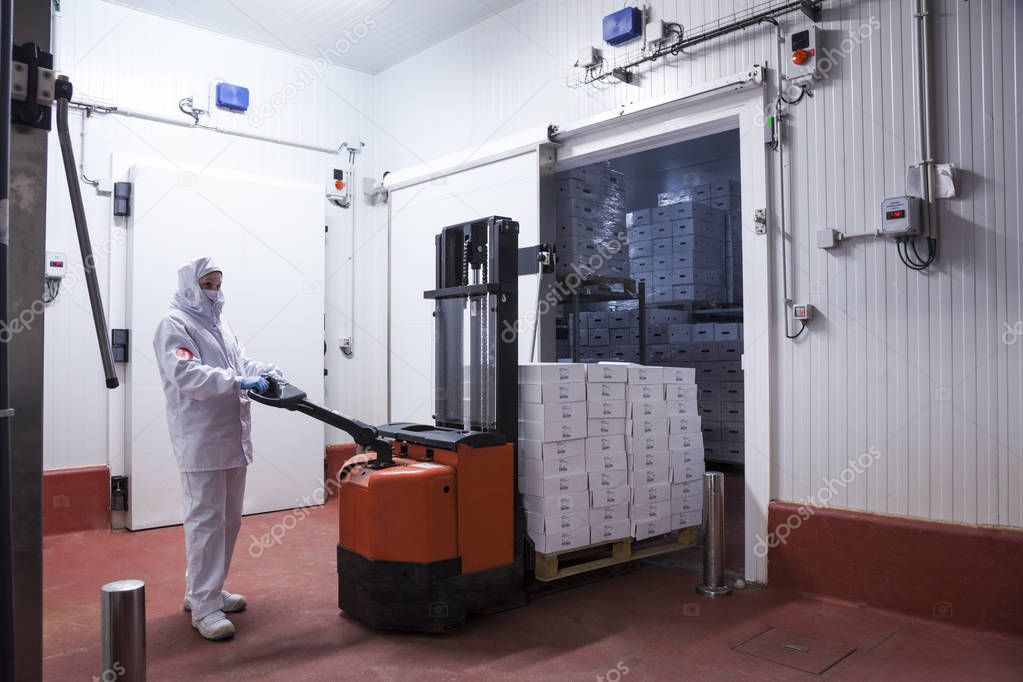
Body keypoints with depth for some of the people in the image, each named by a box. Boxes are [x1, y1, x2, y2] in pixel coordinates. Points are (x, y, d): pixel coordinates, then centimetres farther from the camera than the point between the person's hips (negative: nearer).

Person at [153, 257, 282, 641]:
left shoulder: (219, 324, 19)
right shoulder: (175, 324, -7)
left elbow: (240, 362, 18)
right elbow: (185, 373, -21)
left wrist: (266, 372, -3)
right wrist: (238, 382, -28)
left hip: (232, 437, 9)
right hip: (201, 440, -9)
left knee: (229, 519, 15)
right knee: (206, 520, -6)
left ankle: (204, 590, 29)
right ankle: (204, 607, 3)